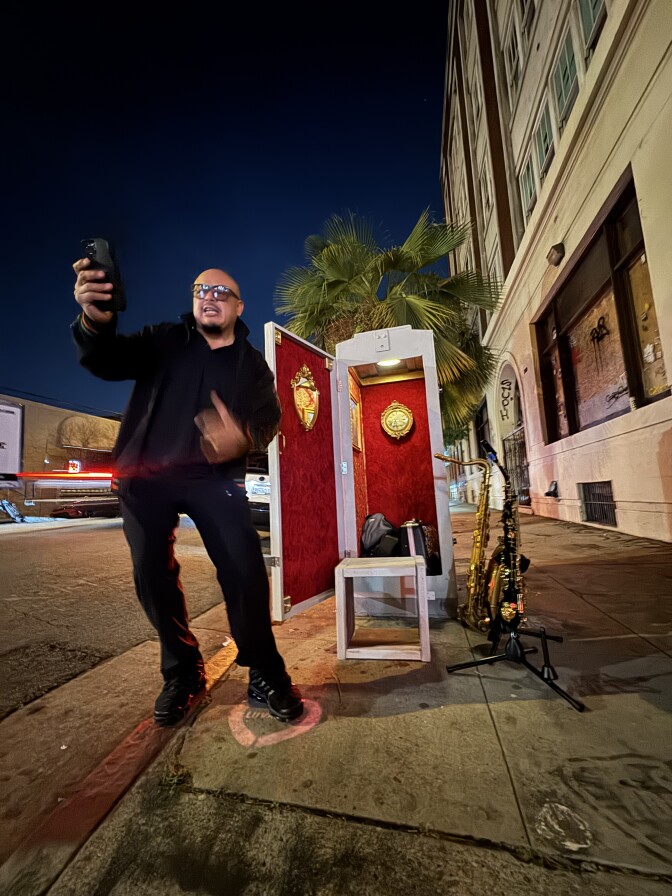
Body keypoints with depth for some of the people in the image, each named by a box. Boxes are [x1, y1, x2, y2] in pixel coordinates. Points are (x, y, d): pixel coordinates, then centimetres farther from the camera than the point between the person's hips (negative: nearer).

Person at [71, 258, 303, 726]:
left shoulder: (252, 363, 9)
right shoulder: (165, 340, 9)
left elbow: (268, 416, -1)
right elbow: (109, 361, -7)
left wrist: (243, 438, -24)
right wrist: (95, 321, -30)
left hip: (214, 476, -1)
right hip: (146, 473, 2)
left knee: (245, 568, -12)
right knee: (152, 572, 3)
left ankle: (265, 674, 8)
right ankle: (183, 673, 24)